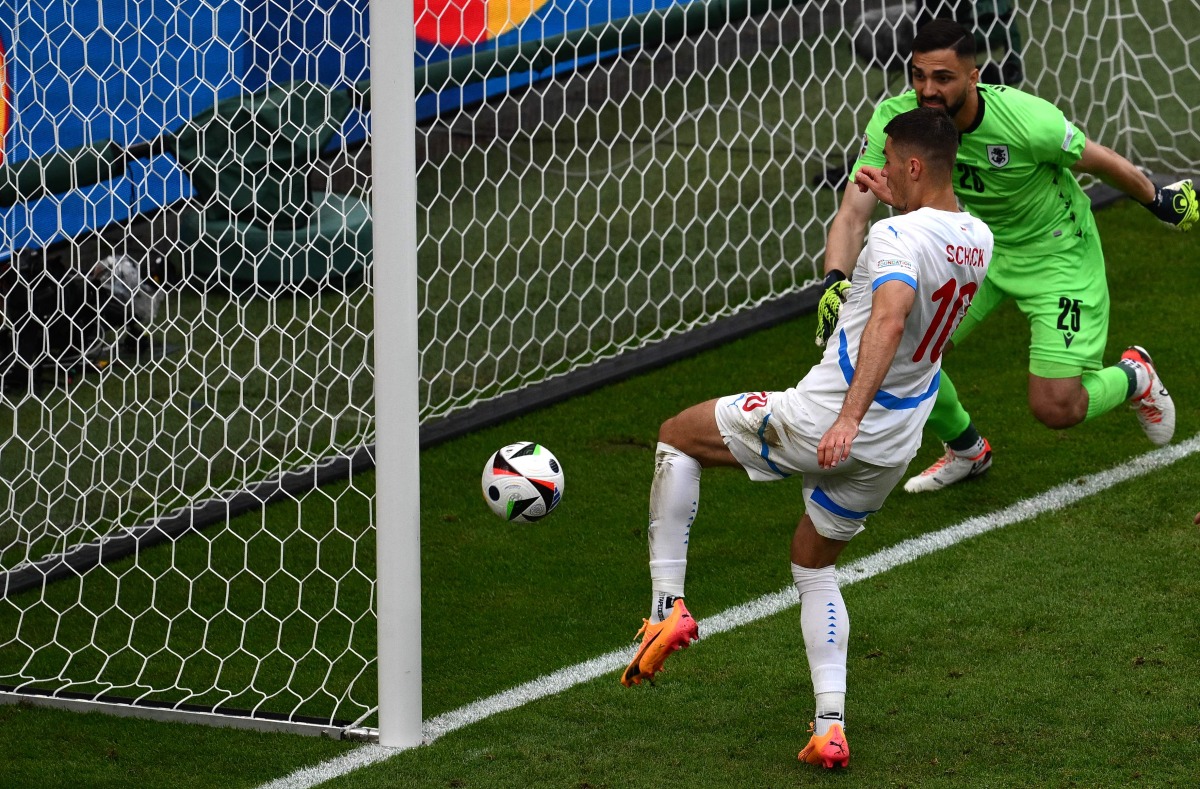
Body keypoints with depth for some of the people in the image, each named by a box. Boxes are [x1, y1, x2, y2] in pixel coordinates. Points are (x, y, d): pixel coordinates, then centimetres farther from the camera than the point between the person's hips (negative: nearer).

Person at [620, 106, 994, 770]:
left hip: (819, 421, -8)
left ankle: (667, 605, 5)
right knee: (814, 564, 26)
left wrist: (849, 418, -47)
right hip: (892, 453, 8)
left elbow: (888, 322, -40)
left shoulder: (899, 237, -22)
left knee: (677, 437, 14)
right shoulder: (977, 240, 3)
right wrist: (900, 204, 27)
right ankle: (830, 728, 11)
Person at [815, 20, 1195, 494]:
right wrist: (834, 284, -44)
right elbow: (854, 214, -25)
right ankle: (966, 450, 24)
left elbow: (1098, 161, -14)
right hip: (977, 242, 4)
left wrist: (1159, 200, 3)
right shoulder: (893, 121, -24)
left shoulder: (1028, 121, -34)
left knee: (1055, 409, -10)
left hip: (1056, 253, -4)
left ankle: (1133, 376, 28)